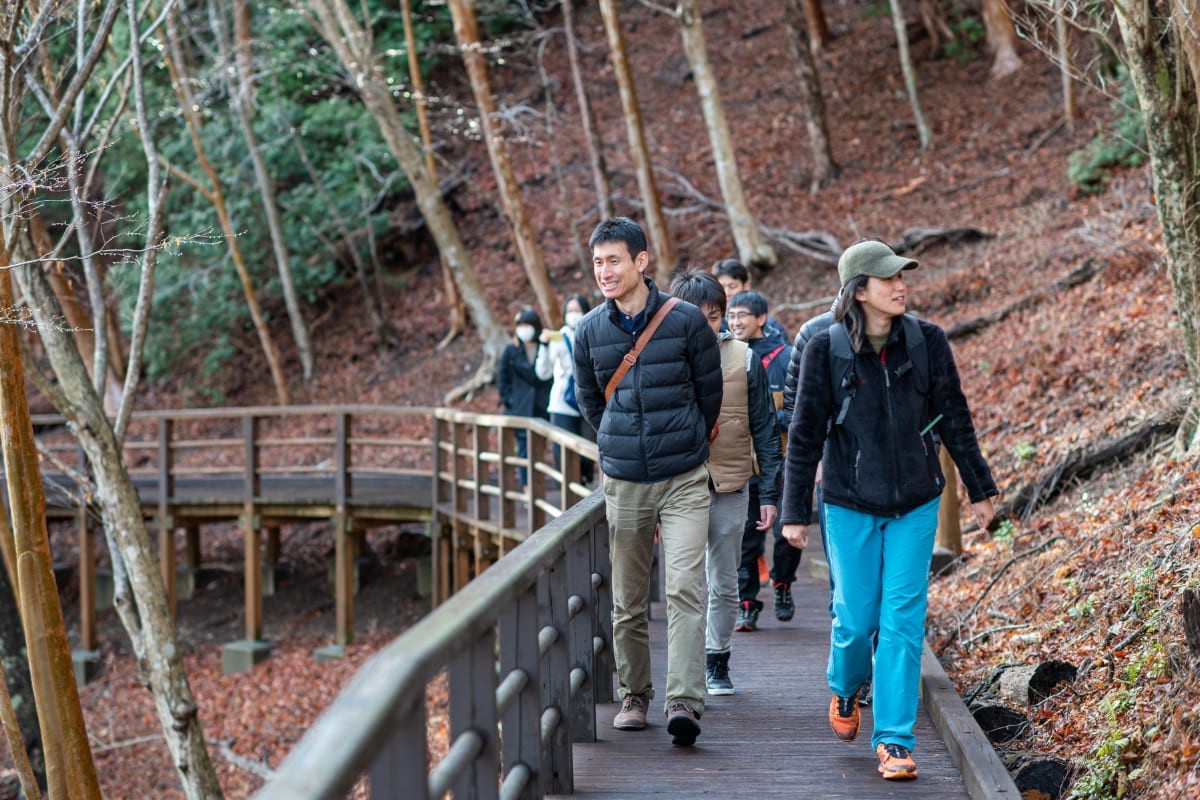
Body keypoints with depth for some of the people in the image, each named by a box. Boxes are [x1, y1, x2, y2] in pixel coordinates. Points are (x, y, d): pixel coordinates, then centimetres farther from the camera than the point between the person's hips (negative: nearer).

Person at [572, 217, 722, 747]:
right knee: (628, 601, 9)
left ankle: (684, 701, -20)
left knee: (685, 588, -15)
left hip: (684, 482, -3)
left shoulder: (686, 320, -5)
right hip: (623, 484, 3)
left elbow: (710, 393, 7)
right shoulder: (590, 331, 2)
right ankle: (634, 696, 23)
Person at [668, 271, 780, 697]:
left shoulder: (743, 360, 1)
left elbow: (765, 428, 5)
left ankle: (717, 661, 25)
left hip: (730, 490, 1)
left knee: (724, 584, 10)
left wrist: (770, 492, 1)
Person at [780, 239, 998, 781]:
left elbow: (955, 420, 5)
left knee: (903, 620, -4)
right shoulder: (826, 350, -10)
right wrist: (795, 512, -2)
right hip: (850, 507, -1)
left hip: (915, 506, 1)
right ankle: (844, 691, 37)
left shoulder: (926, 341, -5)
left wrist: (979, 490, 9)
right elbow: (805, 435, -4)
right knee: (856, 618, 4)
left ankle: (894, 740, 3)